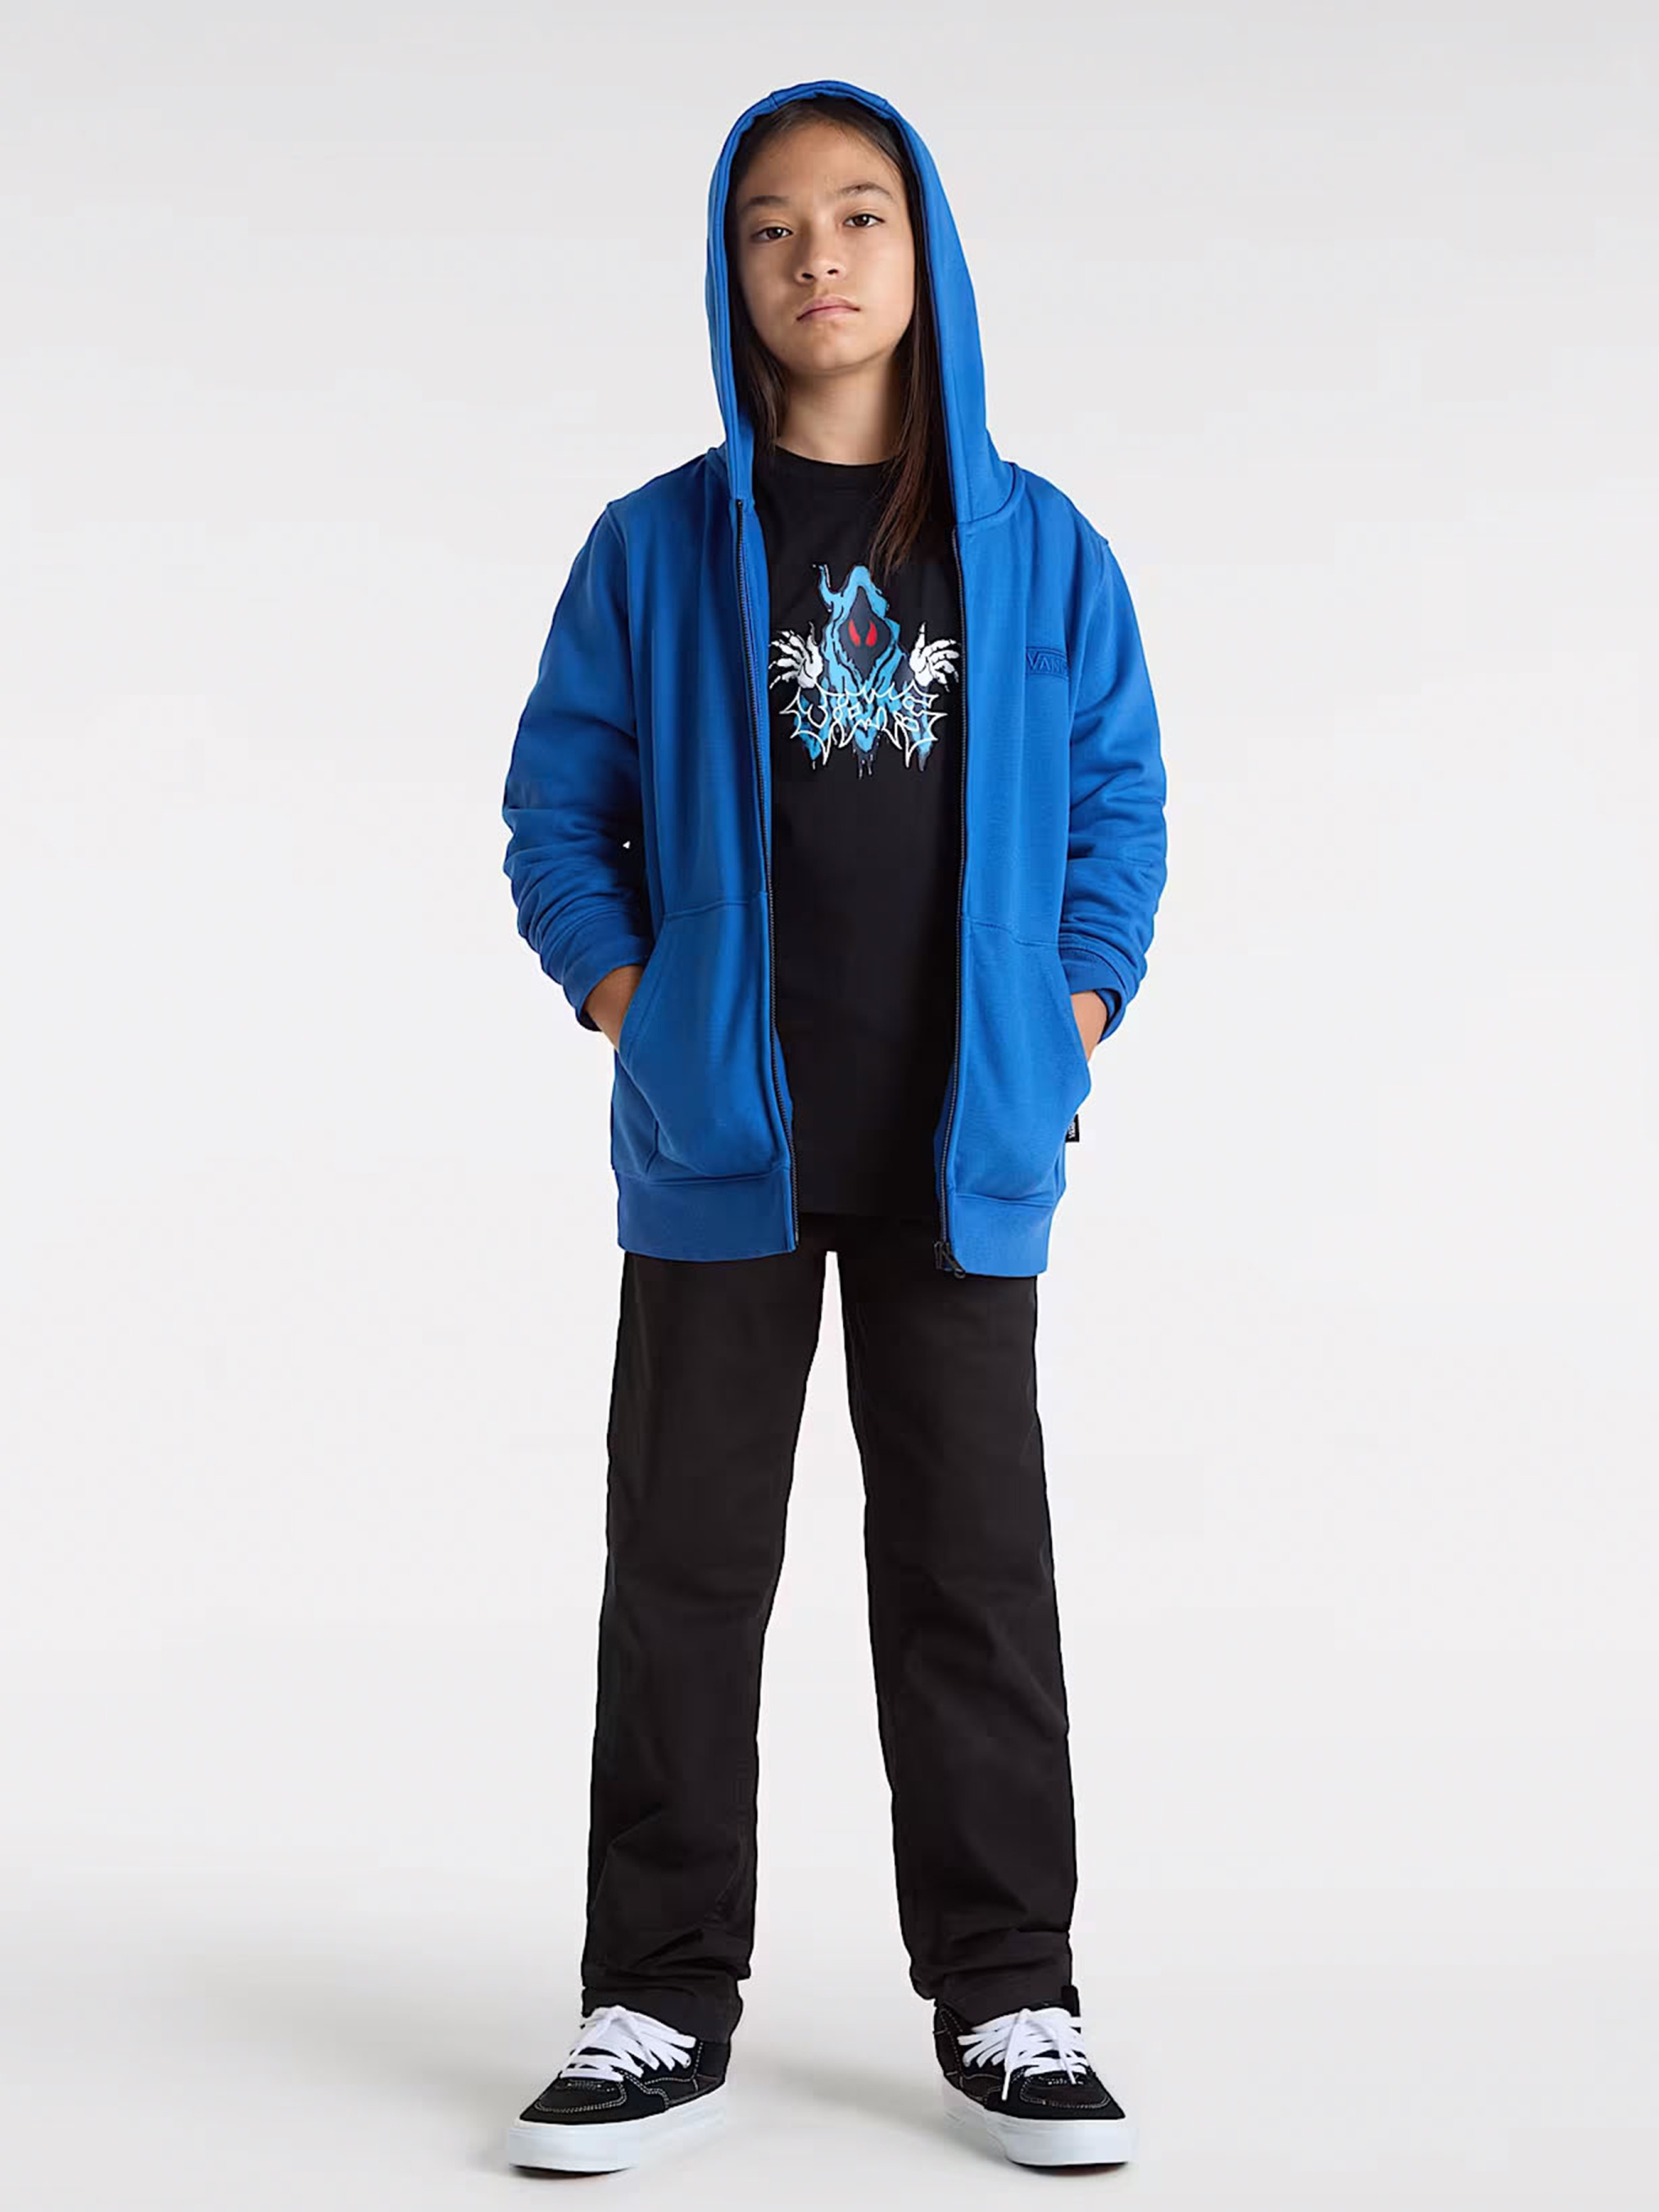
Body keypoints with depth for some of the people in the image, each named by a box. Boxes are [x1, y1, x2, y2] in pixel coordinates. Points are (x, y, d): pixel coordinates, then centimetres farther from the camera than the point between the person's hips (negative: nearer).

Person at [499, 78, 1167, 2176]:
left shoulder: (1041, 550, 5)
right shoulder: (656, 549, 2)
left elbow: (1119, 800, 8)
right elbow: (558, 806, 6)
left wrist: (1067, 1031, -1)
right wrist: (631, 1016, -4)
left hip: (961, 1145, 1)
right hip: (721, 1143, 0)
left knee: (975, 1563, 6)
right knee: (685, 1564, 4)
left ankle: (1005, 1999, 16)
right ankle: (661, 2001, 14)